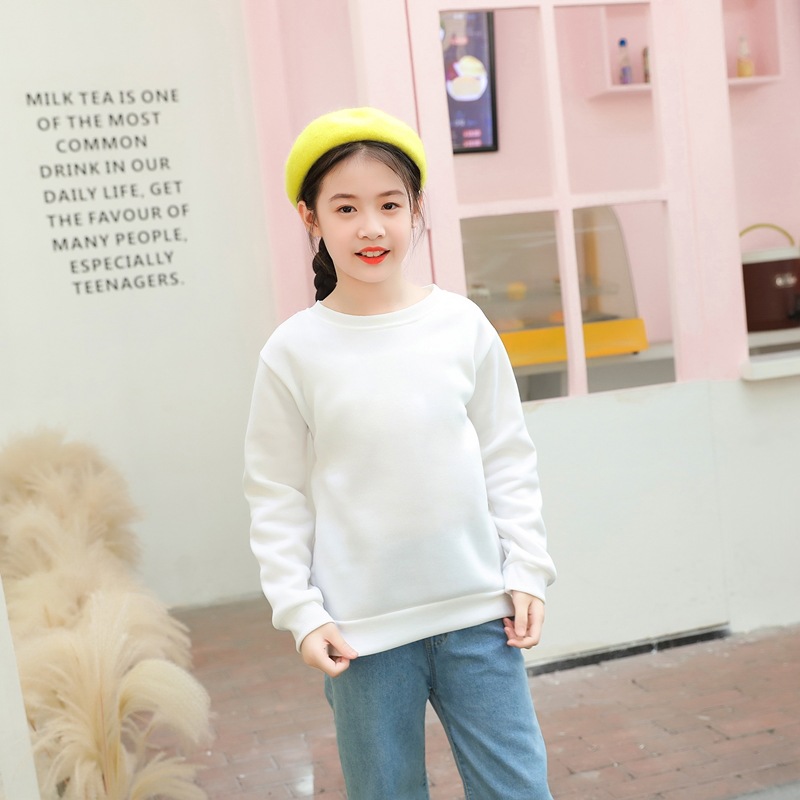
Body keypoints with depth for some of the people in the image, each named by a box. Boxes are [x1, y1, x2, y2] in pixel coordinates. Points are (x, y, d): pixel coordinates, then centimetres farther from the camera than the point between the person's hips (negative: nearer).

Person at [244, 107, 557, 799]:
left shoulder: (462, 325, -1)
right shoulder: (294, 351, -5)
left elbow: (508, 459, 6)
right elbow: (277, 495, -1)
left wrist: (526, 569, 2)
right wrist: (301, 611, -5)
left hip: (476, 611, 2)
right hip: (363, 628, -1)